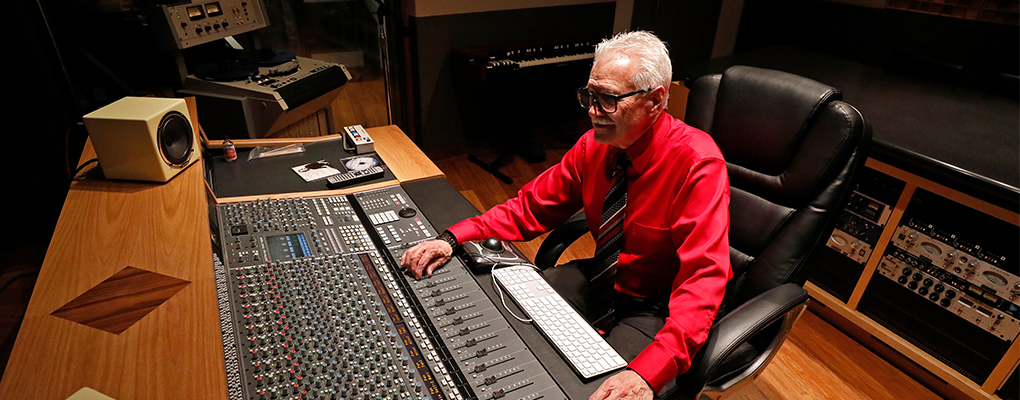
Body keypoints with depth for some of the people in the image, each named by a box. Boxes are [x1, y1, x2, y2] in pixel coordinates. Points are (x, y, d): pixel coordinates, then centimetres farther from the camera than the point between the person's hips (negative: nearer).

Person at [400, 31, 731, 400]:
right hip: (602, 277, 6)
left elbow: (703, 277, -31)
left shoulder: (698, 164, -25)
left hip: (659, 307, -5)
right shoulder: (593, 145, -7)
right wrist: (453, 238, -16)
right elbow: (531, 206, -2)